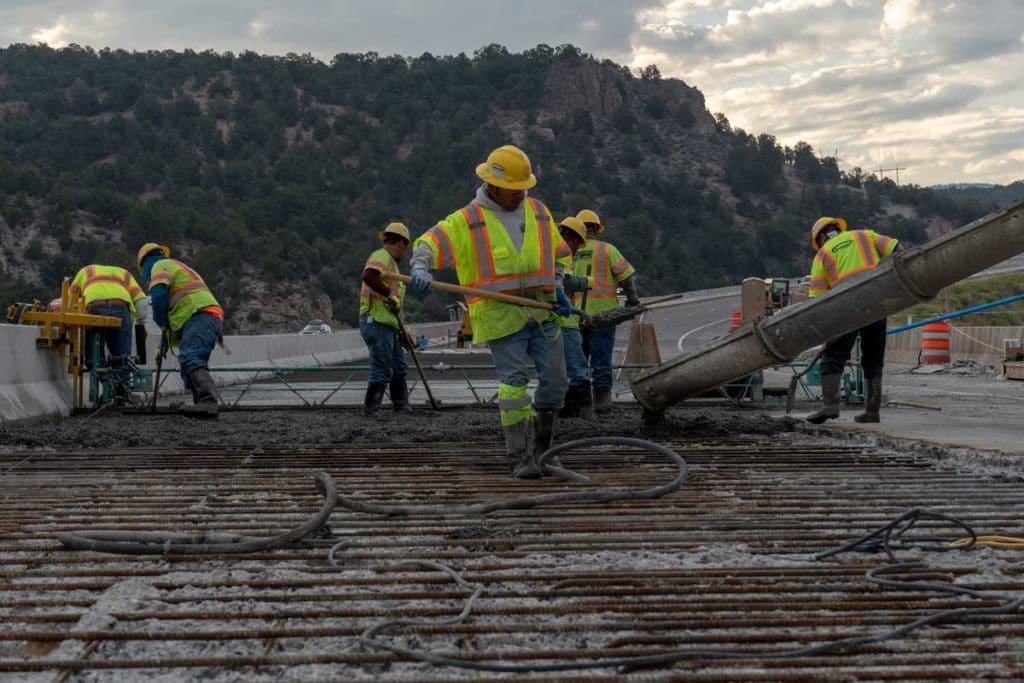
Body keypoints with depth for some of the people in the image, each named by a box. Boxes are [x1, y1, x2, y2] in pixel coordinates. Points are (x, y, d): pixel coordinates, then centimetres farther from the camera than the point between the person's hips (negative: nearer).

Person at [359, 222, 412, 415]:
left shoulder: (390, 262, 24)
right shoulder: (382, 256, -9)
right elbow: (368, 276, -31)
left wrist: (403, 330, 26)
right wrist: (390, 295, -23)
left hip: (388, 326, 11)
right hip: (377, 324, -11)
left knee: (399, 367, 18)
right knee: (382, 371, -9)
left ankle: (402, 407, 28)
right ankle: (370, 411, -5)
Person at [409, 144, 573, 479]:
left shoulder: (539, 212, 14)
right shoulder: (468, 219, -1)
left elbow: (559, 254, 26)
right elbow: (428, 243, -7)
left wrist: (557, 288, 11)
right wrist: (421, 270, -28)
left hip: (542, 310, 5)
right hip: (501, 315, -5)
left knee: (555, 381, 5)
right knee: (513, 382, -10)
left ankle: (540, 447, 24)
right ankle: (520, 458, -5)